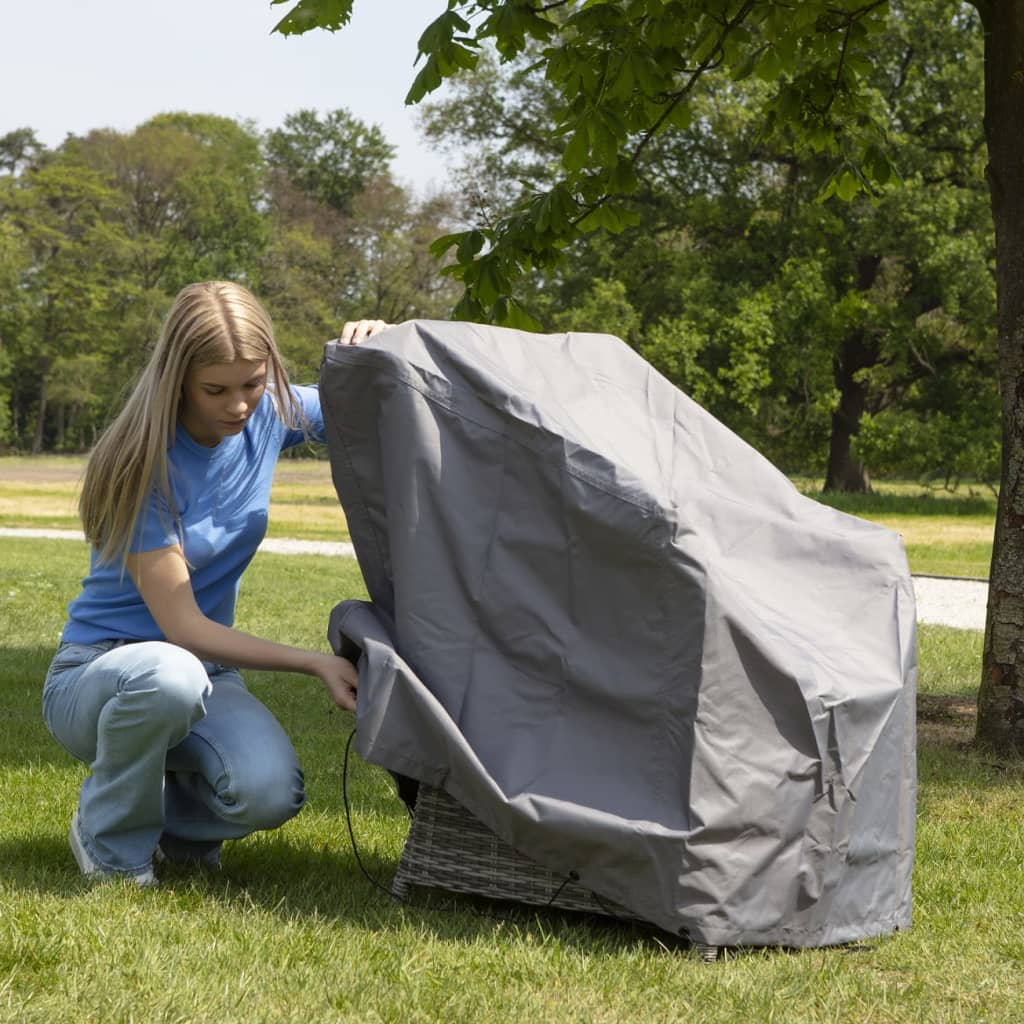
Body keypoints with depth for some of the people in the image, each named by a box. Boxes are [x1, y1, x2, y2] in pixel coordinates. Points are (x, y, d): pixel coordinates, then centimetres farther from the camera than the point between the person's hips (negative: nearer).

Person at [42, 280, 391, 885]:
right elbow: (183, 627, -22)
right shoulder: (145, 464, -21)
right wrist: (316, 663, -28)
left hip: (206, 675, 4)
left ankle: (165, 818, 7)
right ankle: (111, 844, -12)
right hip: (94, 676, -4)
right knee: (170, 675, -41)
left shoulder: (269, 415, -5)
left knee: (272, 794, -29)